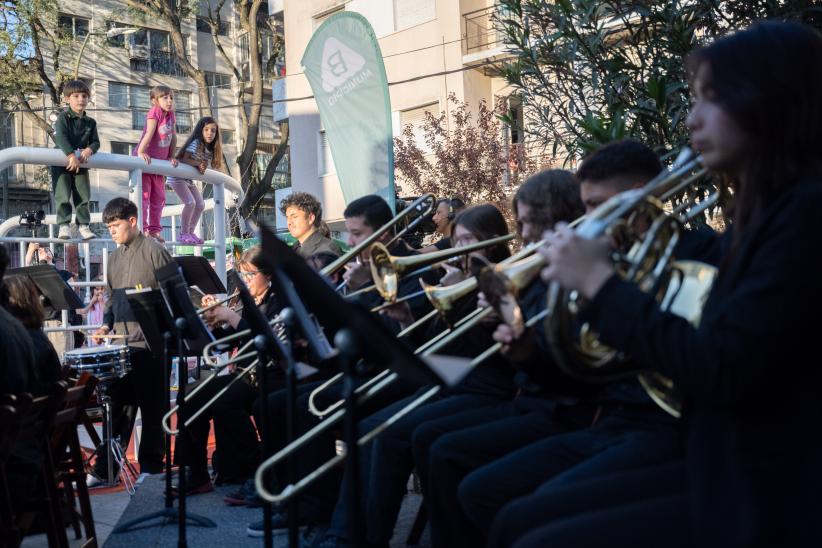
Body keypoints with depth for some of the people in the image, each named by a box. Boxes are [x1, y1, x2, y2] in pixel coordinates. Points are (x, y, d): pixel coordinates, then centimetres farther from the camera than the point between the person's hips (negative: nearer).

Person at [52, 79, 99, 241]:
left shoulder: (90, 122, 8)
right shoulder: (63, 117, -7)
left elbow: (96, 141, 4)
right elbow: (61, 137, -21)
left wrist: (89, 149, -20)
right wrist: (71, 155, -33)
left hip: (81, 164, 4)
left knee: (83, 196, 3)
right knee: (63, 196, -8)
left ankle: (83, 226, 8)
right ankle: (64, 225, -5)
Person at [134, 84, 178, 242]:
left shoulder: (170, 115, 6)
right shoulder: (154, 112, -15)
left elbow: (173, 137, 10)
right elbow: (149, 133, -25)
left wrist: (171, 157, 7)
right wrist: (140, 152, -31)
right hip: (144, 162, -8)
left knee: (159, 198, 11)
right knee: (143, 195, -8)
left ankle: (154, 229, 18)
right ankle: (141, 229, -8)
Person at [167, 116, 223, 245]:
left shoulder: (211, 149, 4)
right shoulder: (196, 143, -20)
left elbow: (204, 165, 4)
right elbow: (184, 159, -23)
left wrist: (203, 167, -18)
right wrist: (199, 163, -32)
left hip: (189, 179, 9)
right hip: (177, 177, -9)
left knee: (200, 205, 4)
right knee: (190, 202, -20)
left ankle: (190, 232, 16)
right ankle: (184, 234, -9)